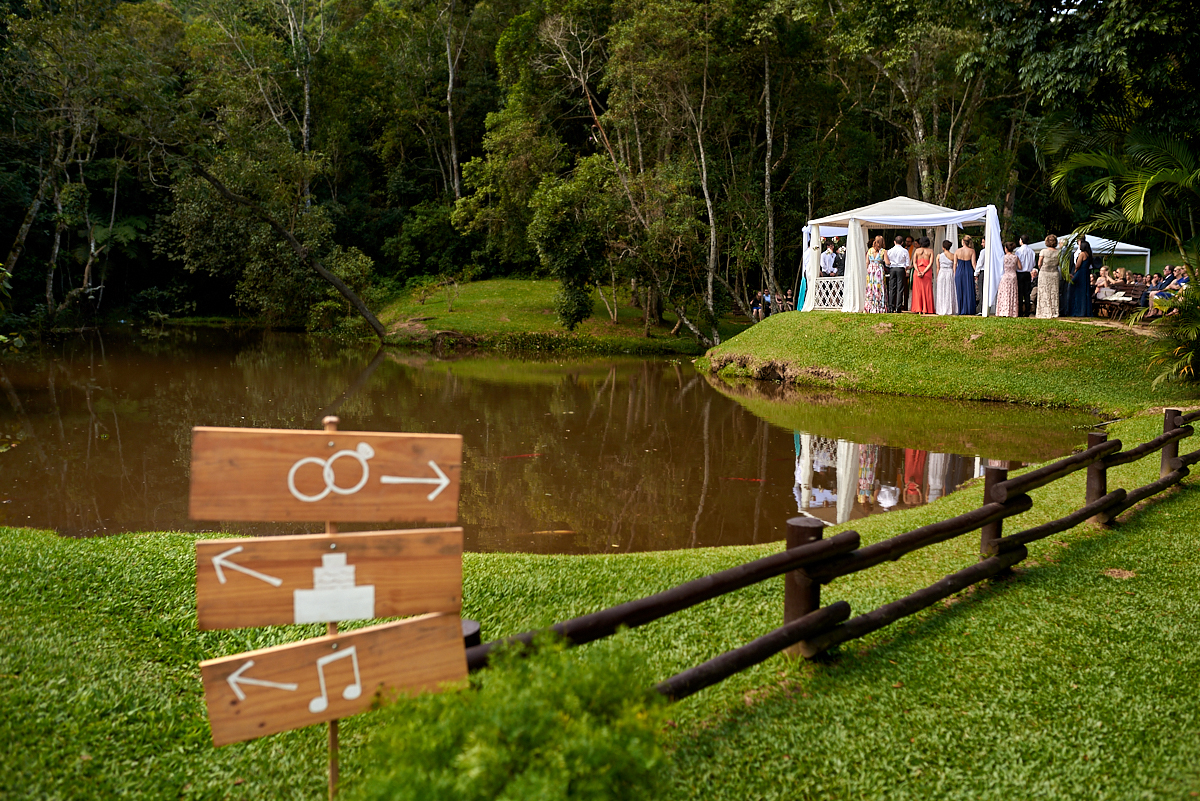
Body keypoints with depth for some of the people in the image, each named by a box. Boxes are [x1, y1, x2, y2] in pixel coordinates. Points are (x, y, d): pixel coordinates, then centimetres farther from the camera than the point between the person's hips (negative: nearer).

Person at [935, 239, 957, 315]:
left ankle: (941, 310, 4)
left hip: (942, 273, -1)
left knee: (941, 292, 5)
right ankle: (949, 309, 6)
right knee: (950, 292, 6)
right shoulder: (953, 256, -2)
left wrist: (937, 277, 10)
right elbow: (954, 268, 1)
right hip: (950, 273, 1)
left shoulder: (939, 255, -3)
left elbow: (938, 268, 1)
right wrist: (954, 276, 10)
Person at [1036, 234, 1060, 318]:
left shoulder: (1043, 251, -10)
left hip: (1044, 273, -3)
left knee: (1044, 293, 2)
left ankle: (1045, 313, 1)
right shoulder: (1058, 252, -2)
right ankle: (1054, 312, 8)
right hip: (1055, 273, 3)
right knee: (1054, 293, 8)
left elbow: (1039, 264, -7)